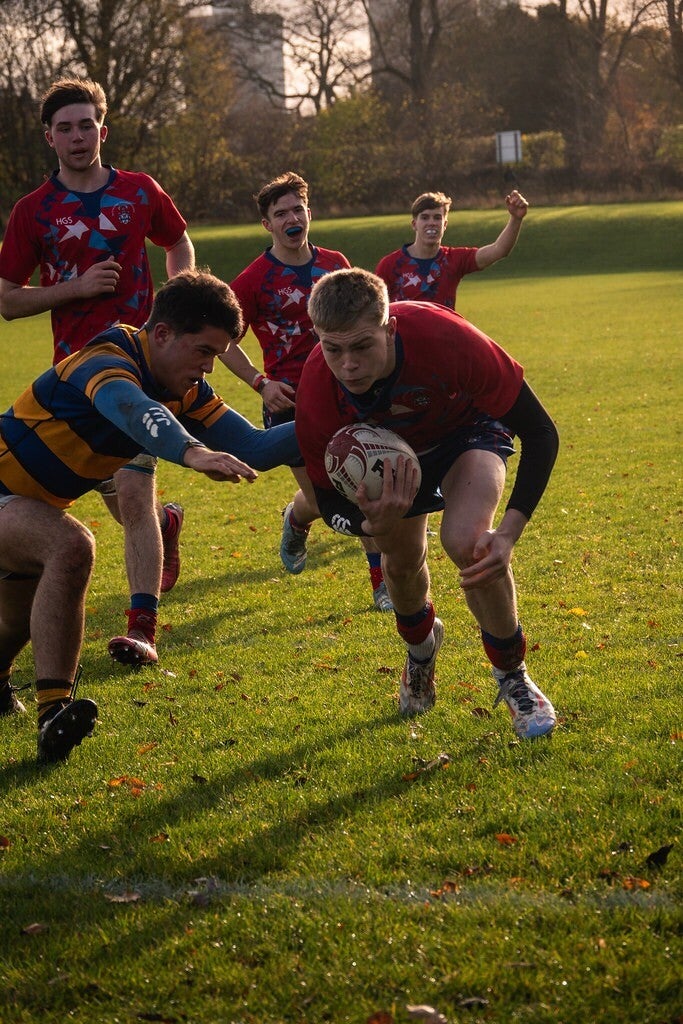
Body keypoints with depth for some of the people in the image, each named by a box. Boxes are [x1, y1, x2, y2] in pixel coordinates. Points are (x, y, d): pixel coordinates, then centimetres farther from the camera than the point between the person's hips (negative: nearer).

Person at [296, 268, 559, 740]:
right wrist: (372, 525, -46)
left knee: (466, 541, -26)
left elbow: (540, 431, -32)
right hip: (391, 450, 3)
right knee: (402, 563, 10)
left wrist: (508, 534, -40)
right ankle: (421, 648, 50)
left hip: (468, 426, -3)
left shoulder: (445, 338, -44)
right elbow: (330, 501, -20)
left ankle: (513, 678, 0)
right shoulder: (318, 394, -36)